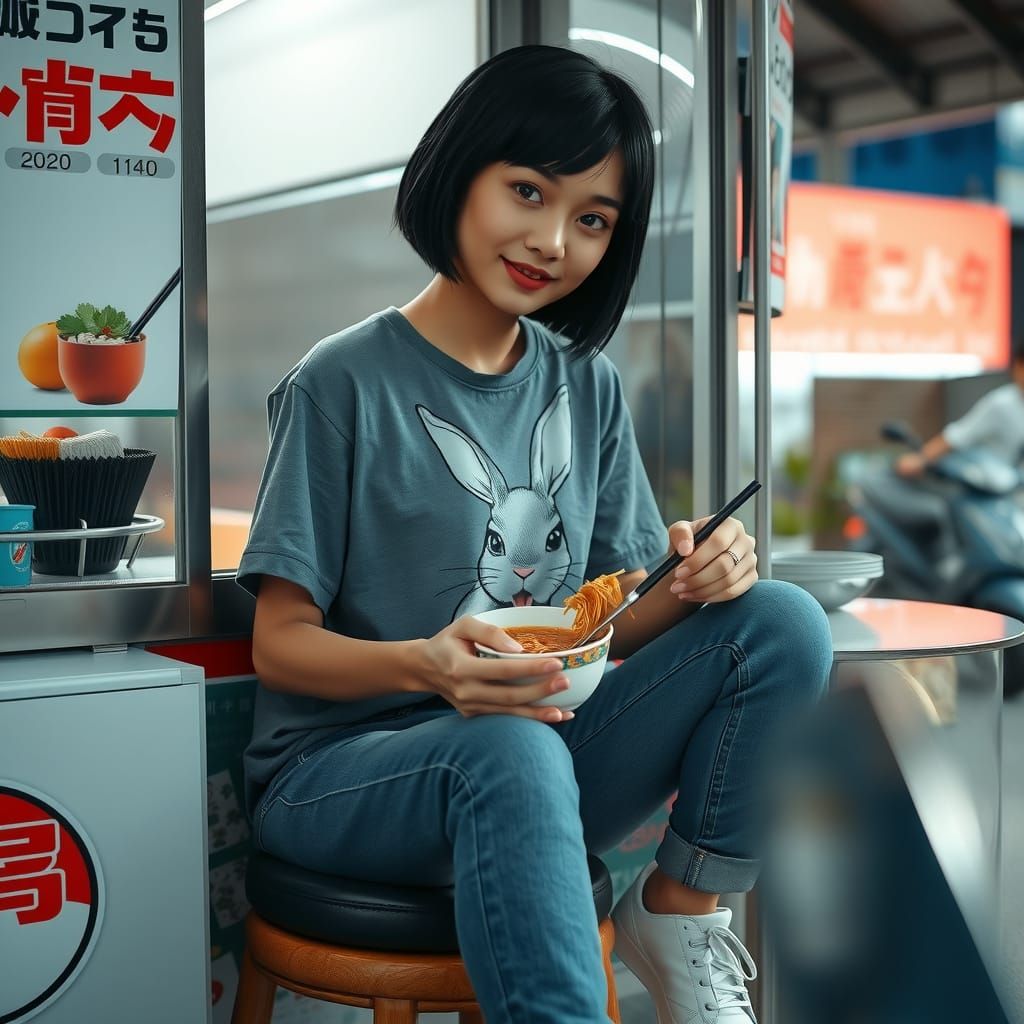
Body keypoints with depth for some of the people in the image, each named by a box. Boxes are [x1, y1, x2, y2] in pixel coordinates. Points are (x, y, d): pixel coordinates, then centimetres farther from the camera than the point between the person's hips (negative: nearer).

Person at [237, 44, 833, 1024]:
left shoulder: (586, 385, 7)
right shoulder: (345, 383, -8)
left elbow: (608, 628, 7)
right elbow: (279, 642, -8)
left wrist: (687, 586, -16)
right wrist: (427, 667, -29)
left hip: (534, 747, 6)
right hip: (341, 769, -5)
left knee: (783, 624, -13)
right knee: (510, 752, -40)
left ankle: (680, 907, -2)